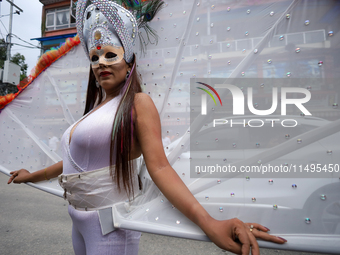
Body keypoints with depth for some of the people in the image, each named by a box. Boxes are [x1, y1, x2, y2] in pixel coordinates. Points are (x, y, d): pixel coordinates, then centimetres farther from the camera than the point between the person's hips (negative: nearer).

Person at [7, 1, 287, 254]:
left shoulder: (139, 104, -13)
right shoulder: (95, 109, 9)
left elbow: (159, 166, -22)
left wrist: (209, 223, -34)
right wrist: (33, 176, 30)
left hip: (111, 226, -7)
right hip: (80, 222, 8)